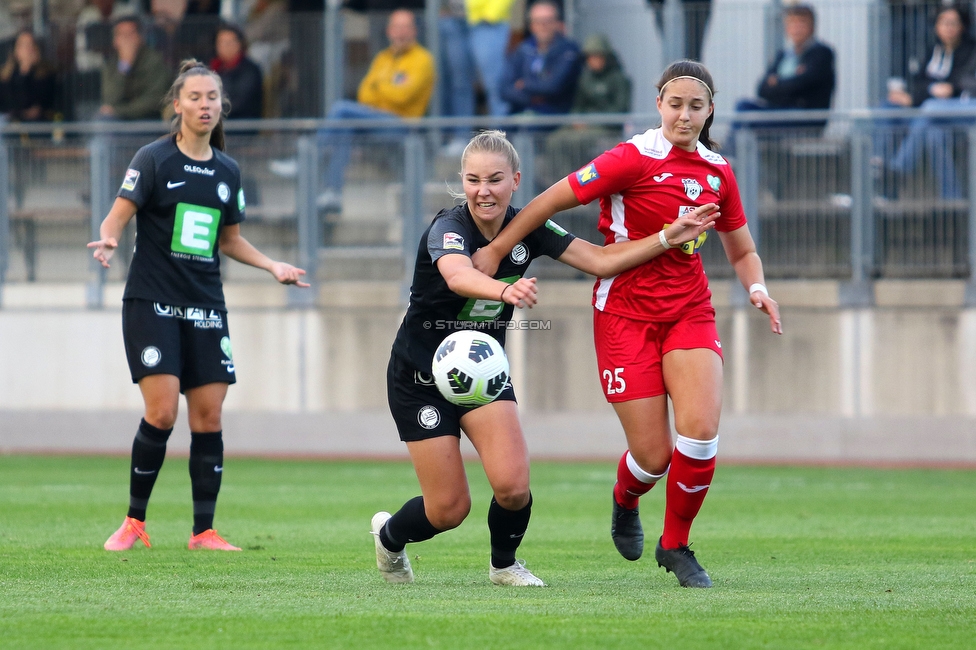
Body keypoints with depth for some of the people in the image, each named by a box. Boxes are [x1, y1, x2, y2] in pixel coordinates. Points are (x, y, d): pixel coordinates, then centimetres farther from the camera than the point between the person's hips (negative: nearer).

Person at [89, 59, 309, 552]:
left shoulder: (227, 171, 11)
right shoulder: (153, 160, -4)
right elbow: (117, 216, -8)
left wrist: (271, 266, 10)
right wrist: (109, 240, -29)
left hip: (205, 307, 5)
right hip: (152, 303, -5)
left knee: (208, 415, -1)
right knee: (162, 410, -14)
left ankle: (203, 530, 6)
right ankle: (134, 521, 1)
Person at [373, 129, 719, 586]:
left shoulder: (527, 230, -8)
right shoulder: (448, 229, -26)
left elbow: (602, 260, -5)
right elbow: (457, 275, -48)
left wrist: (671, 238, -16)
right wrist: (507, 290, -69)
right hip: (420, 376, -4)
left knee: (513, 484, -16)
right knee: (449, 509, -4)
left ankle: (504, 564, 16)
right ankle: (389, 535, 31)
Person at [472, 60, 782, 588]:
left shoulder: (718, 171, 6)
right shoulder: (634, 159, -12)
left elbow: (741, 250, 18)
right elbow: (552, 200, -9)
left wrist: (757, 288, -2)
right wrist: (495, 251, -9)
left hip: (690, 311, 4)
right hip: (626, 312, -4)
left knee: (700, 431, -17)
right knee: (653, 456, -6)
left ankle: (675, 545, 7)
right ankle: (625, 502, 33)